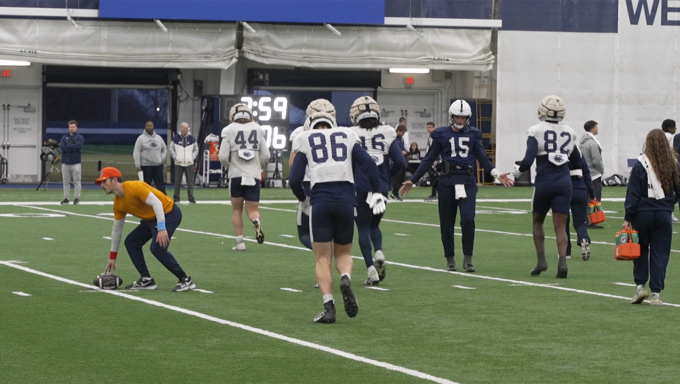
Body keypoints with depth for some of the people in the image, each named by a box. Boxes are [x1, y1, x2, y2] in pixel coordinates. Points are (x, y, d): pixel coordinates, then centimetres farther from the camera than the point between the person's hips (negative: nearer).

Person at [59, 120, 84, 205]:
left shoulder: (80, 137, 6)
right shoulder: (64, 137, 14)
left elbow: (78, 146, -13)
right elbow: (61, 147, -4)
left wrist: (67, 146, -6)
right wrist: (73, 149, -11)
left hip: (75, 163, -3)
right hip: (65, 163, 3)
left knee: (77, 181, -4)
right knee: (66, 181, 3)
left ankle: (77, 198, 1)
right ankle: (66, 198, 7)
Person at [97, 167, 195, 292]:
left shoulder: (134, 187, -24)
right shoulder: (118, 203, 4)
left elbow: (157, 203, -30)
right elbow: (117, 229, 14)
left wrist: (162, 229, -37)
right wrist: (112, 257, 16)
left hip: (169, 213, -9)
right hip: (151, 218, 9)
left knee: (157, 248, -23)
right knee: (131, 242, 5)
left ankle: (185, 280, -12)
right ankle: (147, 280, 9)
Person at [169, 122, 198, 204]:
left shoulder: (192, 139, 6)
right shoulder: (176, 138, 2)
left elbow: (196, 149, 15)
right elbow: (171, 149, 8)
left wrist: (193, 157, 2)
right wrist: (175, 157, -3)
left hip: (189, 163, 1)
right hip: (178, 163, -1)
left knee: (190, 181, -1)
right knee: (177, 181, 1)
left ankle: (191, 198, 2)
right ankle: (176, 198, 7)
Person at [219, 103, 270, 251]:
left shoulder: (229, 131, -4)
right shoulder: (257, 130, 3)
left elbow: (223, 157, -7)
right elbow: (265, 155, 4)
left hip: (236, 175, -1)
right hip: (254, 175, 1)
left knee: (237, 209, 15)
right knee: (252, 209, 8)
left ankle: (240, 242, 9)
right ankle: (256, 222, -26)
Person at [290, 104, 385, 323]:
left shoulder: (305, 140, 14)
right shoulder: (347, 135, 19)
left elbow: (295, 180, 7)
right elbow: (367, 164, 4)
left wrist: (303, 199, 25)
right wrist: (376, 192, 9)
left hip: (320, 199, -1)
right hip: (345, 198, 1)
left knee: (323, 257, 7)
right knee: (343, 253, 17)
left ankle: (328, 305, -10)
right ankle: (346, 279, -16)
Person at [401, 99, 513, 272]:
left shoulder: (473, 134, 9)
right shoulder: (441, 134, 6)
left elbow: (483, 159, 12)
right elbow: (428, 161, 10)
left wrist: (498, 174, -3)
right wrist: (412, 180, 7)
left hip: (468, 182, 0)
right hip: (448, 182, 0)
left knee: (468, 219, -15)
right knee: (447, 224, 3)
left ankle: (468, 259, -3)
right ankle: (450, 260, 17)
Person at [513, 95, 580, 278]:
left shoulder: (537, 131, -7)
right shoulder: (569, 133, 9)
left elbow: (528, 161, -14)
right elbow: (577, 163, 17)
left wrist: (517, 171, 5)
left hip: (544, 182, -3)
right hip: (564, 182, 3)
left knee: (538, 221, 17)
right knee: (560, 226, 3)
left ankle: (541, 260, 9)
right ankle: (562, 261, -13)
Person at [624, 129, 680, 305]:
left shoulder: (641, 164, -6)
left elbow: (633, 193, -6)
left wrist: (627, 218, -4)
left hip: (643, 213, -1)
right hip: (664, 214, 1)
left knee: (640, 251, 14)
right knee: (660, 253, 5)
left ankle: (640, 285, 3)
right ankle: (655, 293, 2)